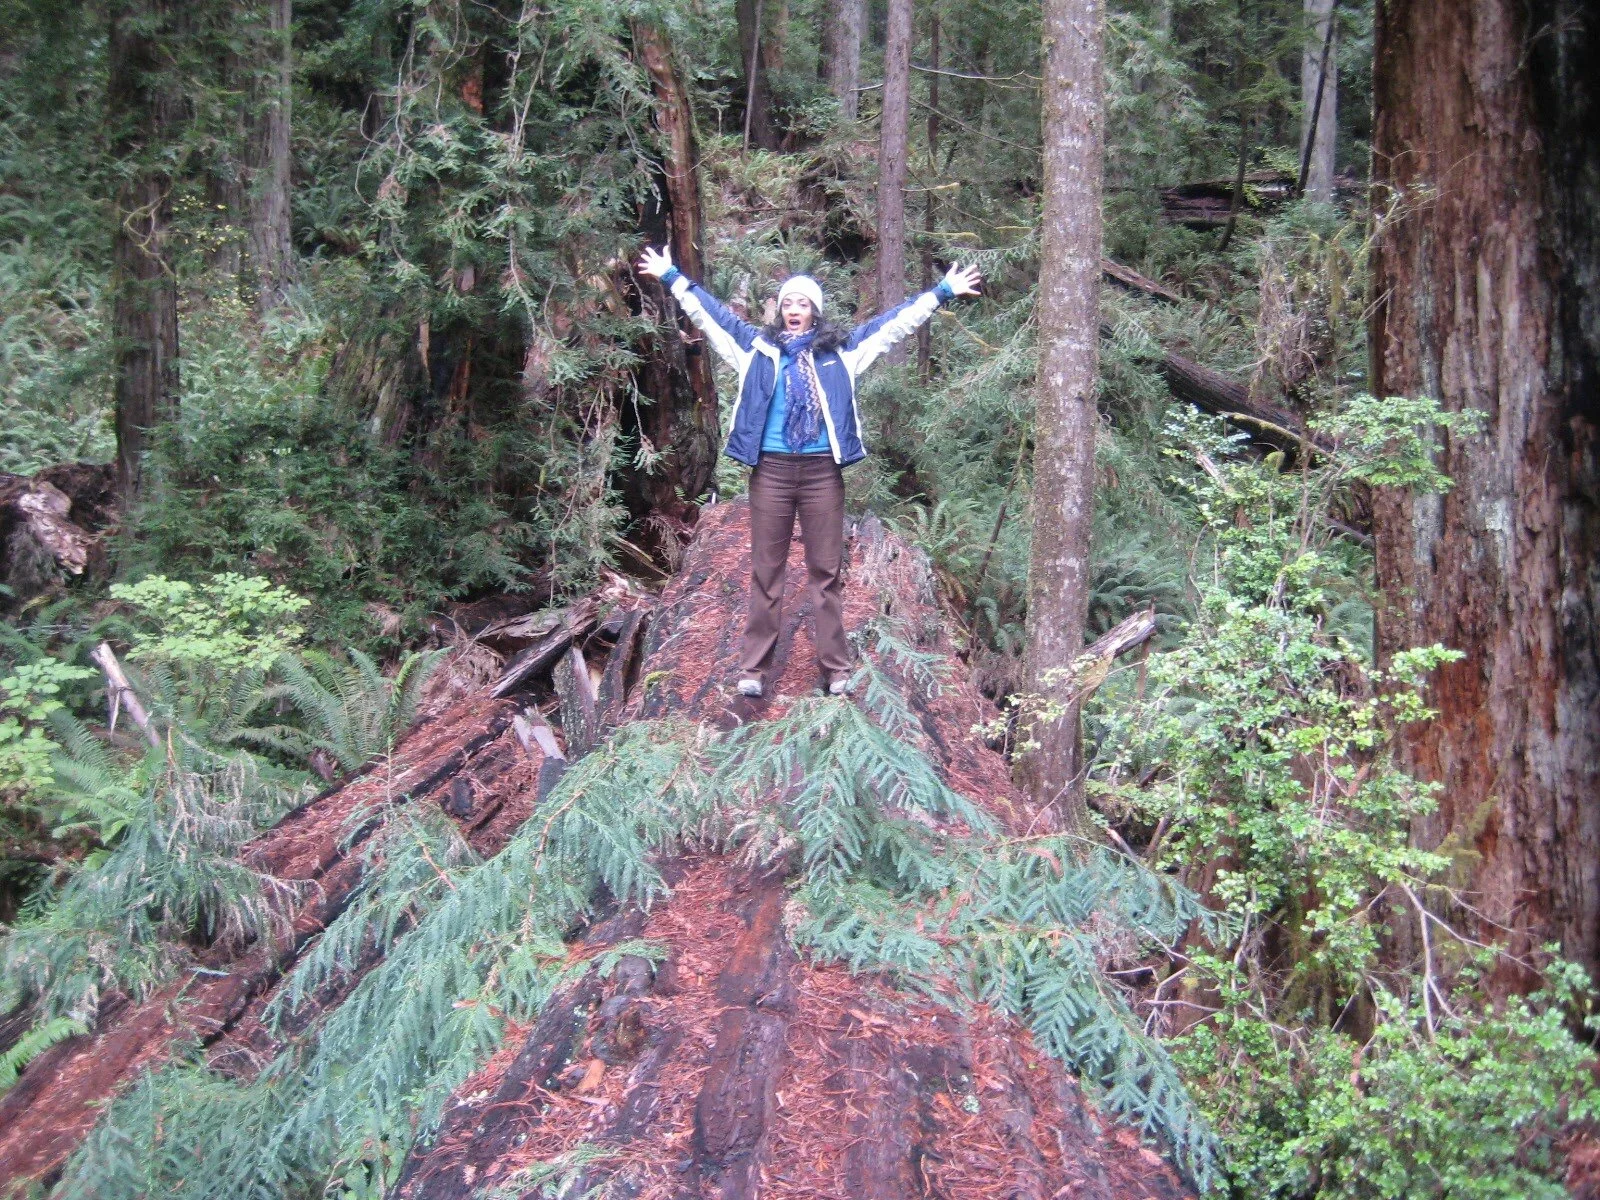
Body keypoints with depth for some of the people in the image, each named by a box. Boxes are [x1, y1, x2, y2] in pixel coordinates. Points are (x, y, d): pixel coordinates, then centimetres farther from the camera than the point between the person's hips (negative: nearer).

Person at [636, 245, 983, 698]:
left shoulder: (841, 350, 10)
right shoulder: (757, 346, 11)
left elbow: (896, 321, 13)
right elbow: (710, 313, 16)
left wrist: (943, 291, 12)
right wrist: (672, 277, 18)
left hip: (822, 470, 0)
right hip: (771, 469, 0)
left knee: (827, 571, 4)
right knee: (766, 571, 5)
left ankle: (836, 668, 10)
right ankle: (753, 667, 9)